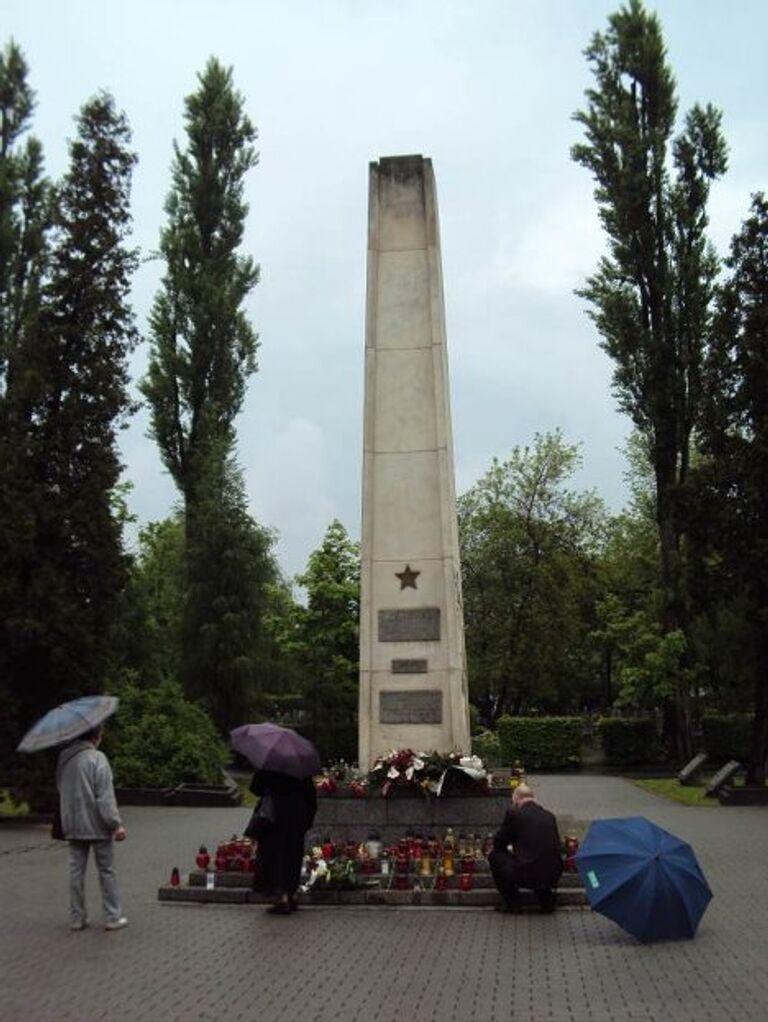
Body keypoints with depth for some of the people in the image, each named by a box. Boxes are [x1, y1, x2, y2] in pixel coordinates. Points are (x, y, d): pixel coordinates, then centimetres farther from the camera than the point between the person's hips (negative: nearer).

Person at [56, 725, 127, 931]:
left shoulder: (63, 759, 5)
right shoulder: (96, 758, -16)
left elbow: (62, 791, 14)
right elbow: (105, 796, -18)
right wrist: (116, 824, -15)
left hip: (72, 826, 6)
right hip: (96, 825, -6)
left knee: (76, 871, 12)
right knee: (106, 871, 5)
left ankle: (76, 917, 17)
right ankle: (113, 917, 10)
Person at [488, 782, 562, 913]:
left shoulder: (514, 814, -4)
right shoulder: (549, 816, 11)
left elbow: (498, 842, 6)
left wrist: (511, 848, 31)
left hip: (526, 875, -6)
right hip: (553, 876, 6)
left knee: (494, 856, 17)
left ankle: (513, 903, 19)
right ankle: (547, 900, 24)